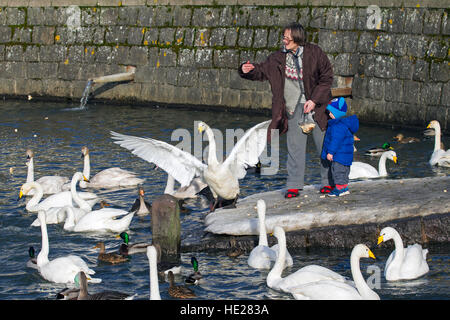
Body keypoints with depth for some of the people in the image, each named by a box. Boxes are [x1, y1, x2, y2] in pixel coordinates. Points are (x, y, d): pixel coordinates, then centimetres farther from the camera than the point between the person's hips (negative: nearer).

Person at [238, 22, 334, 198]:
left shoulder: (314, 53, -11)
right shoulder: (279, 57, 0)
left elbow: (327, 78, -7)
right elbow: (262, 70, 8)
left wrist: (314, 100, -13)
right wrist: (248, 70, -15)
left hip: (316, 105, -2)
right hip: (294, 107, 3)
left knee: (323, 145, 6)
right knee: (295, 146, 1)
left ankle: (328, 182, 20)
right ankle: (294, 186, 6)